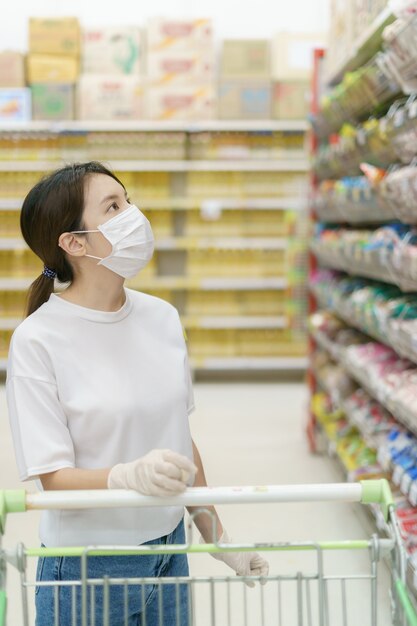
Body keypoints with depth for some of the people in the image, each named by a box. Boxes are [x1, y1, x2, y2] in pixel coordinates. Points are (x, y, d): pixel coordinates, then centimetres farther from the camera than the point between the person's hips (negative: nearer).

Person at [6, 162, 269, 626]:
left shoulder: (161, 318, 1)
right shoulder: (36, 340, -16)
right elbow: (53, 477, -17)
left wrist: (217, 538, 16)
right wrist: (128, 476, -36)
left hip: (169, 549, 5)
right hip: (87, 568, -5)